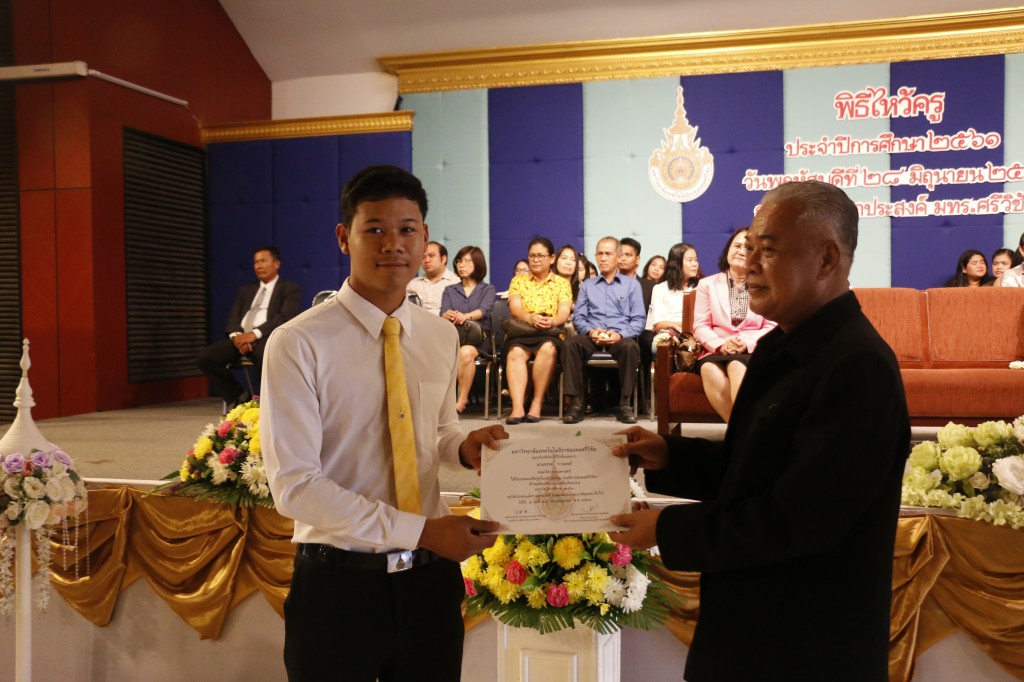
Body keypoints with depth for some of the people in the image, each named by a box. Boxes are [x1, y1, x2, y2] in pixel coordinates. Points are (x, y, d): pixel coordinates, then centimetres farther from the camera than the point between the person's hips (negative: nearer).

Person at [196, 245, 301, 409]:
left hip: (267, 338, -6)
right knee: (205, 357, -18)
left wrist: (255, 334, -19)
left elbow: (285, 317, -6)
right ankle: (238, 396, -2)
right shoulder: (245, 290, 29)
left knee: (266, 357, -41)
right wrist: (236, 334, -9)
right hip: (241, 338, 6)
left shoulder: (290, 289, 10)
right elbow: (233, 317, 17)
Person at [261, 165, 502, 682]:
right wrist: (420, 531, -20)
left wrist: (463, 446, -7)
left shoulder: (442, 336, 2)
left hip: (430, 576, 4)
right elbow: (294, 484, -17)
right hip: (339, 582, -4)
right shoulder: (298, 344, -14)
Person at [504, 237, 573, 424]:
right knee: (516, 352, -34)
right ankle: (517, 407, -43)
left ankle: (537, 404, -29)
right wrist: (530, 318, -22)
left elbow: (564, 312, 0)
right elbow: (515, 308, 1)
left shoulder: (562, 282, 16)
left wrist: (553, 321, -24)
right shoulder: (518, 280, 18)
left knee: (548, 348, -37)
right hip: (521, 331, 1)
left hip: (551, 333, -1)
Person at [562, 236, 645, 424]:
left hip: (620, 337, -1)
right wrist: (590, 331, -9)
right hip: (592, 338, 2)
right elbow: (578, 317, 14)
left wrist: (620, 334, -12)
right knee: (570, 344, -32)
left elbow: (638, 320, 7)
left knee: (630, 346, -37)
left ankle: (625, 405, -28)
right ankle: (575, 403, -31)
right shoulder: (587, 286, 24)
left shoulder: (632, 284, 18)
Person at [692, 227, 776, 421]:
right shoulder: (707, 284, 15)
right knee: (709, 369, -35)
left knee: (735, 365, -37)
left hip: (754, 353, -1)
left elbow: (772, 327, 3)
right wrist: (720, 345, -14)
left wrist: (747, 342, -16)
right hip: (716, 353, 1)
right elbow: (700, 326, 7)